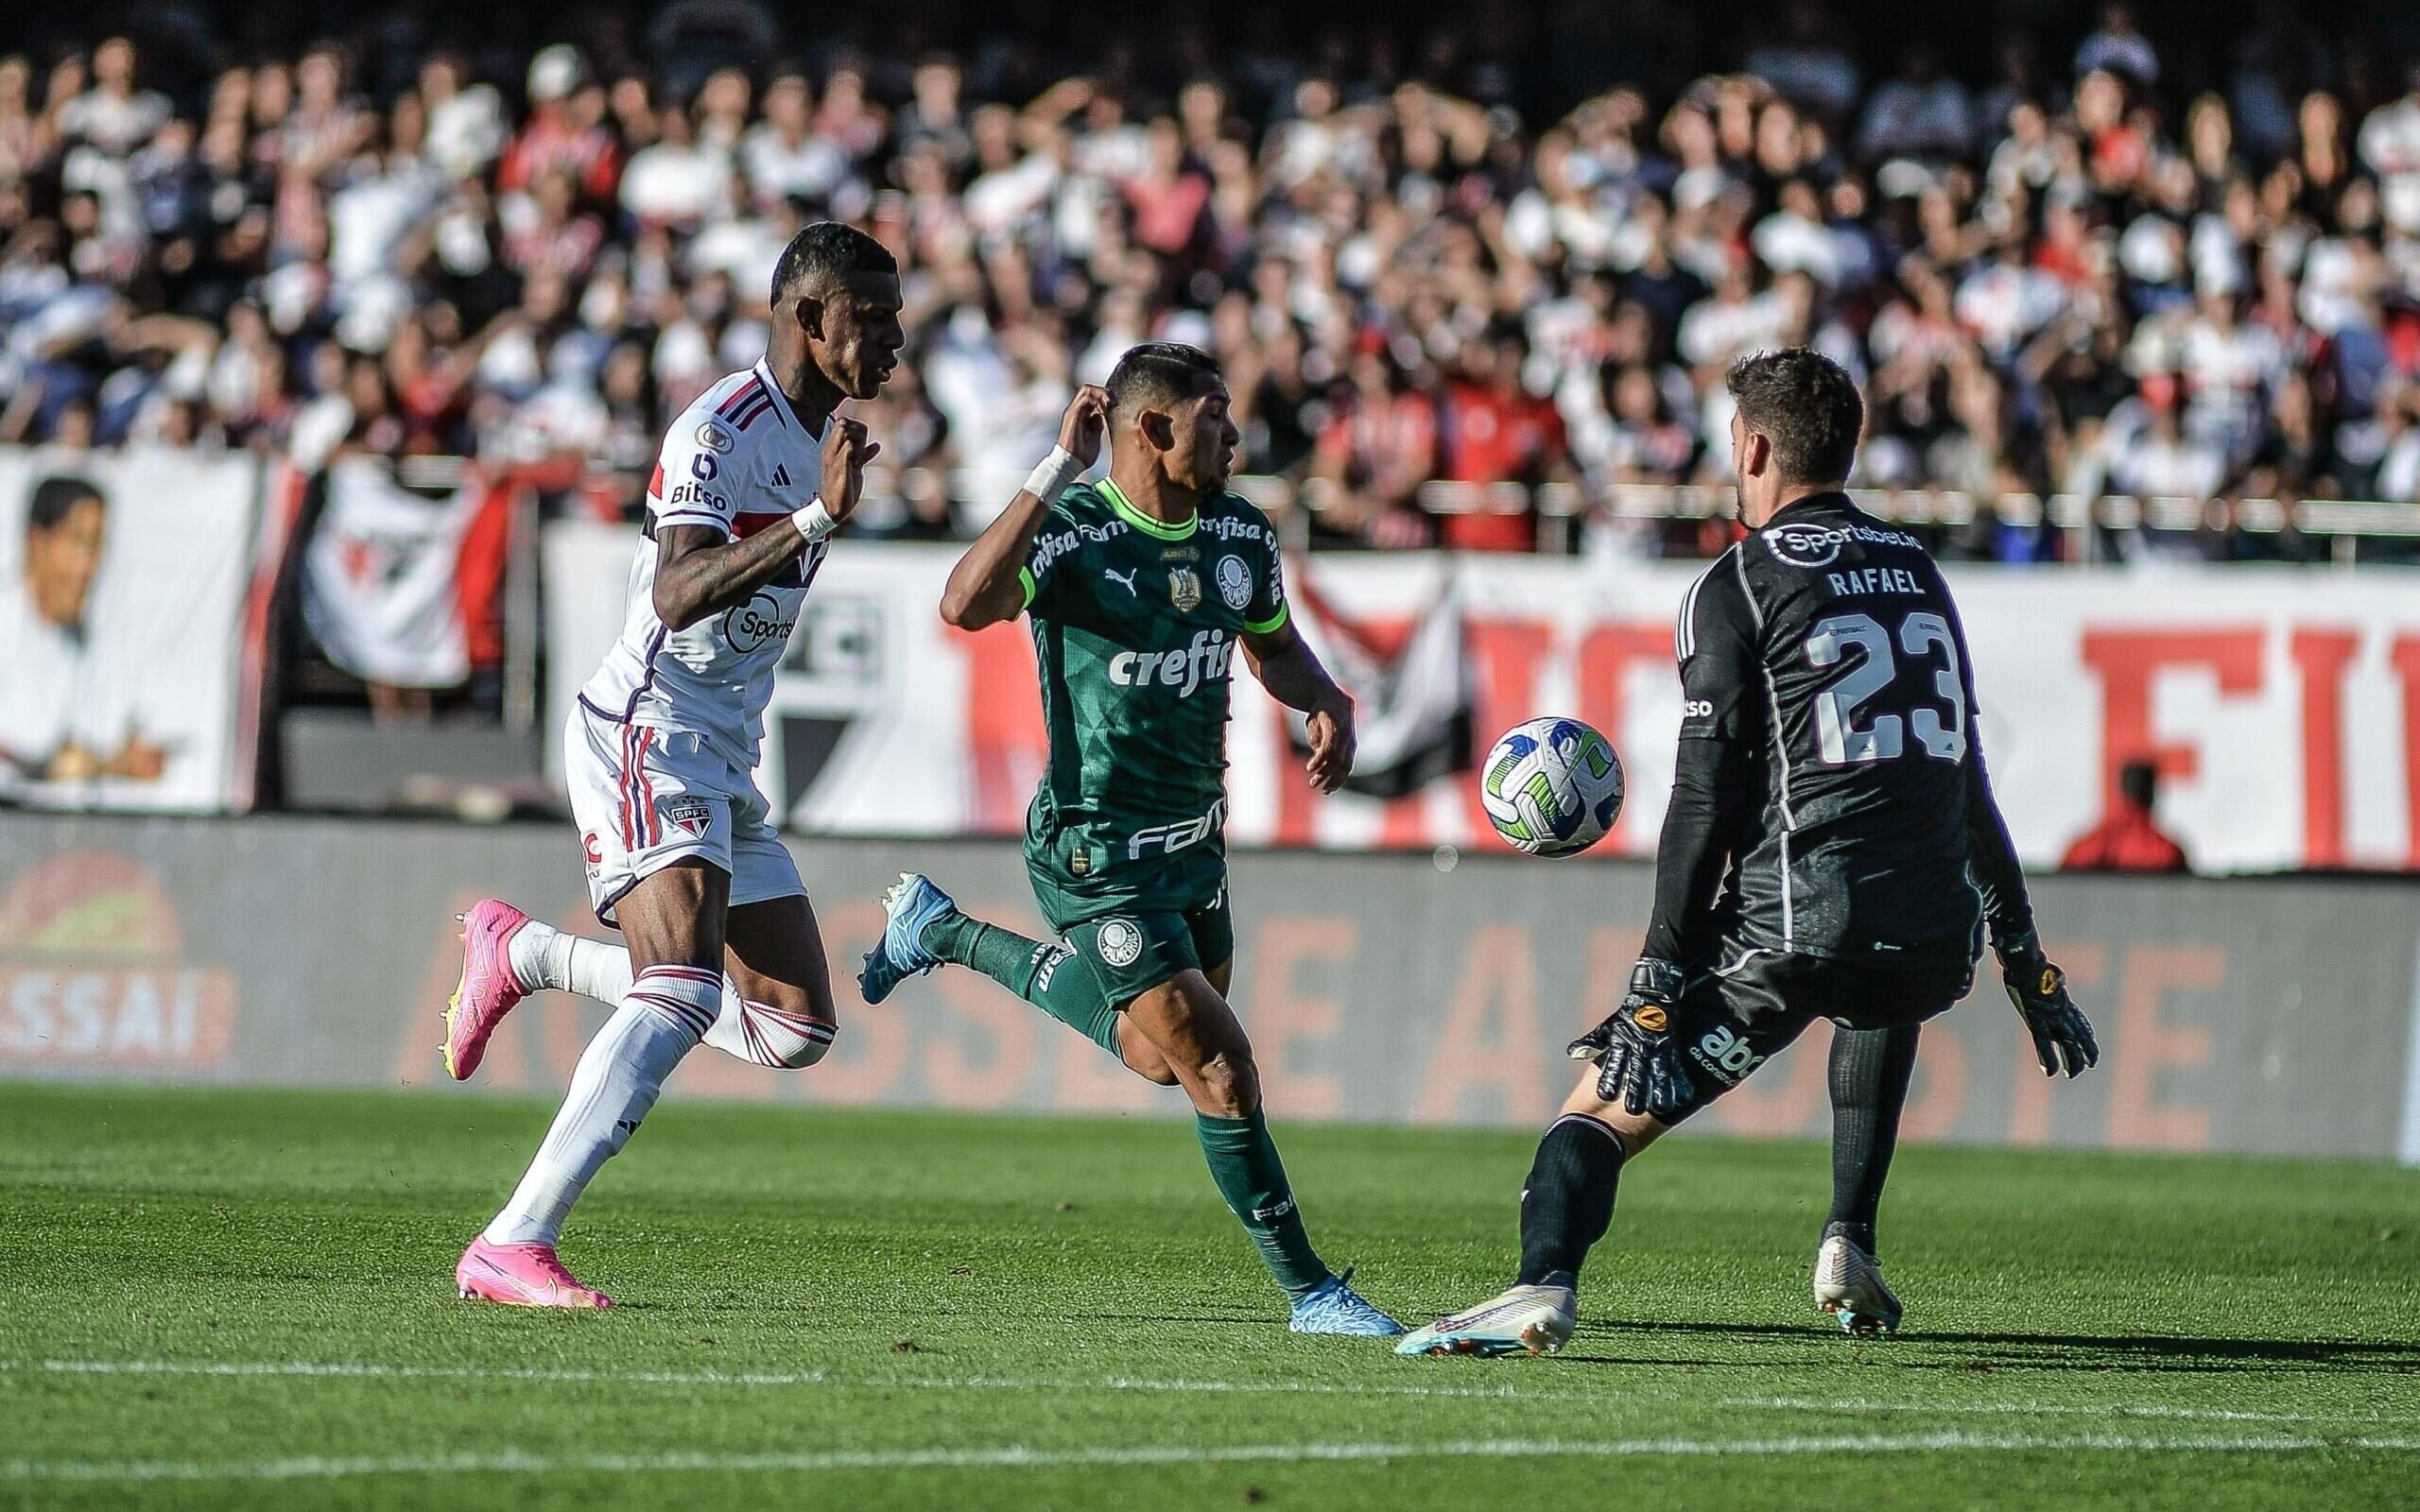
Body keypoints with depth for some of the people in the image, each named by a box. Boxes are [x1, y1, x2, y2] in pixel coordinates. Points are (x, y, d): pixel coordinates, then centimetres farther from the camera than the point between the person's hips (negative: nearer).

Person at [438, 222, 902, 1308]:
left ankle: (522, 955, 21)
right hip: (650, 732, -9)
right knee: (684, 992, -27)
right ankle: (513, 1247, -29)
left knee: (797, 1028, 7)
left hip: (725, 762, 9)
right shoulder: (722, 430, -16)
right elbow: (678, 595, -30)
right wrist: (818, 517, -36)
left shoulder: (818, 433, 14)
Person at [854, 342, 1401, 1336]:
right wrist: (1058, 472, -39)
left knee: (1161, 1057, 23)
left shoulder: (1241, 535, 1)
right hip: (1097, 852, -8)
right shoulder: (1074, 530, -21)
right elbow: (966, 606, -40)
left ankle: (946, 934, 41)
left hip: (1194, 836, 8)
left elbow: (1272, 644, 20)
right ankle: (1309, 1291, 0)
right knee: (1216, 1062, -11)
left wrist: (1328, 705, -1)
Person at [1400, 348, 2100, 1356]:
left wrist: (1657, 980, -6)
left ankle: (1545, 1284, -28)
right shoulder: (1917, 572, 20)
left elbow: (1706, 800, -5)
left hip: (1792, 931, -6)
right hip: (1936, 940, 6)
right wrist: (2026, 964, 30)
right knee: (1885, 1006, 41)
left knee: (1600, 1108, 0)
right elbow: (1966, 784, 25)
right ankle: (1849, 1245, 27)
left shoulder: (1740, 583, 1)